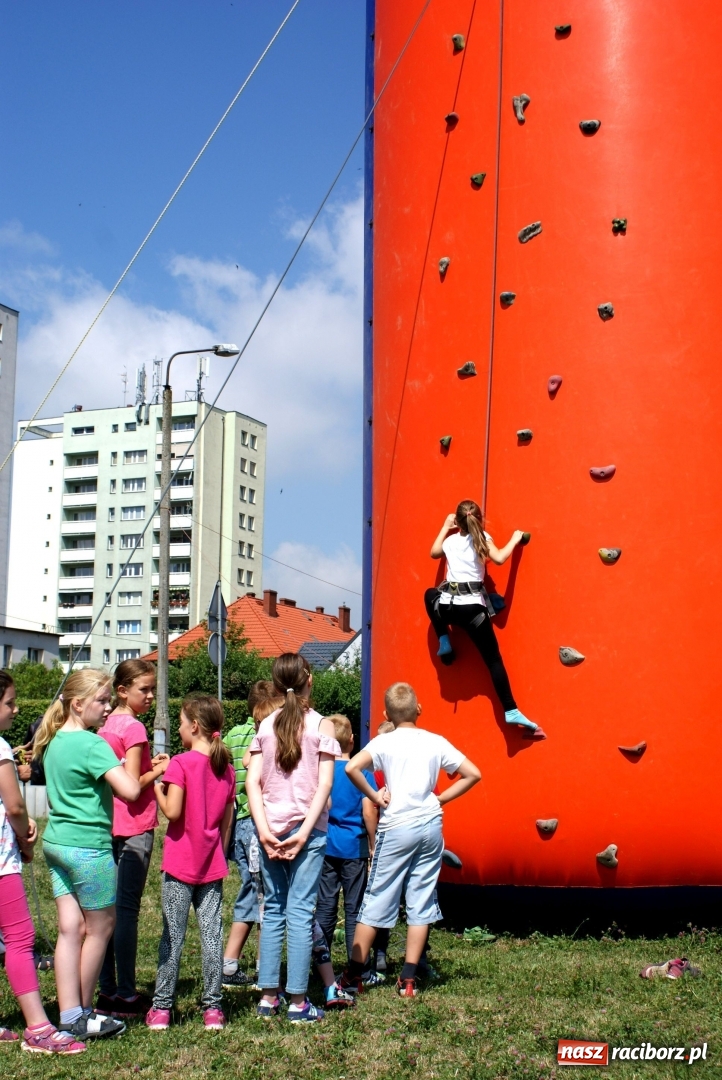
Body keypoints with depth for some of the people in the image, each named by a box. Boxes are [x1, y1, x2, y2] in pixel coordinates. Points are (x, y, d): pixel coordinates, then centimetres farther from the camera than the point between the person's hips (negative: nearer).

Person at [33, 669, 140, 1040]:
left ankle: (70, 1016, 10)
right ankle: (83, 1013, 18)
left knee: (70, 928, 8)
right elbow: (129, 790, -26)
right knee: (100, 926, 8)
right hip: (88, 845, -8)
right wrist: (129, 770, -7)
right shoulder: (92, 745, -17)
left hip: (55, 841, 8)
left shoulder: (54, 741, 9)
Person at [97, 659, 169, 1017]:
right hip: (135, 828, -8)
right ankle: (126, 996, 2)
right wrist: (159, 770, -4)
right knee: (127, 910, -4)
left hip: (109, 826, 8)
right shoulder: (134, 727, -13)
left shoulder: (107, 726, 11)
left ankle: (107, 991, 17)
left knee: (109, 908, 11)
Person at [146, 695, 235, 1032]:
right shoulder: (226, 767, 6)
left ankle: (161, 1008, 7)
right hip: (212, 866, 4)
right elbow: (227, 820, 10)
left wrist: (158, 789, -1)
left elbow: (172, 811, -18)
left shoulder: (181, 764, -11)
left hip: (181, 864, -4)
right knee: (212, 934, 5)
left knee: (173, 936, 2)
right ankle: (212, 1008, 8)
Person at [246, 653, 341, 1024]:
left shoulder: (266, 725, 7)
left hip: (271, 829, 3)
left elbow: (252, 781, -1)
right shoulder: (322, 725, -3)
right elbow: (324, 785, -10)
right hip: (306, 827, -3)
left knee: (273, 909, 11)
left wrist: (264, 830, -5)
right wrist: (305, 833, -10)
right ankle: (298, 1003, 1)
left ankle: (268, 997, 13)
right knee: (300, 911, -1)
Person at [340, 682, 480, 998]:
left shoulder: (384, 742, -4)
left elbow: (351, 768, -20)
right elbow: (472, 774, 5)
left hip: (396, 827, -2)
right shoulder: (436, 742, 4)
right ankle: (408, 980, 9)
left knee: (376, 901, 5)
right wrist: (441, 798, 7)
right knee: (420, 903, 7)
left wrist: (375, 797, -8)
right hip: (430, 826, 2)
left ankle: (353, 976, 10)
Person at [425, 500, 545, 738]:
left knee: (431, 595, 39)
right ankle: (511, 711, -7)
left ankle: (444, 644, 28)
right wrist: (515, 540, 3)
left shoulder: (450, 540, 14)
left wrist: (445, 527, 45)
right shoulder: (482, 539, 3)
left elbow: (434, 552, 35)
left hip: (447, 605, 3)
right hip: (473, 607, -3)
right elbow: (499, 558, -13)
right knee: (493, 658, 2)